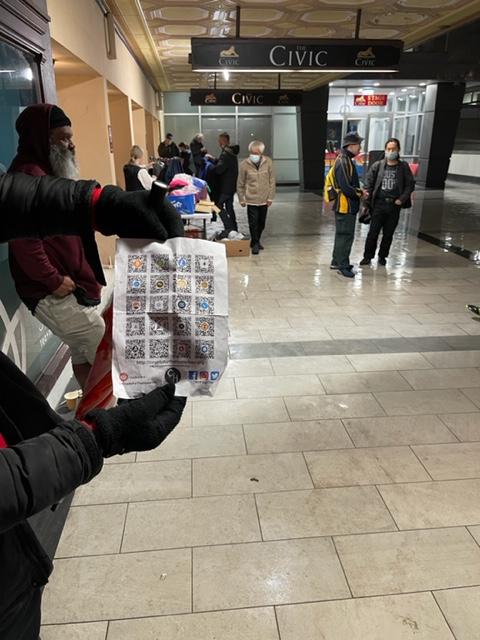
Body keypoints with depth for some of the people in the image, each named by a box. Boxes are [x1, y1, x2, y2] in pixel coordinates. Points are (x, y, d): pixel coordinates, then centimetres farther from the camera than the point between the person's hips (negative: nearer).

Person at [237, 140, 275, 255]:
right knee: (253, 222, -4)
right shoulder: (244, 164, -8)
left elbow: (272, 181, 0)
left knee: (261, 222, 13)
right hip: (251, 199, -2)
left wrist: (270, 197, -2)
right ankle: (255, 244, 10)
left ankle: (257, 241, 32)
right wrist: (241, 199, 1)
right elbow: (240, 184, 0)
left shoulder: (268, 162, -5)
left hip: (264, 199, 2)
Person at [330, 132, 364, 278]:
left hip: (347, 205, 10)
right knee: (345, 235, -4)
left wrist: (358, 191, 3)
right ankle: (343, 266, 4)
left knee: (342, 234, 17)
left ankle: (337, 261, 28)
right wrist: (360, 193, -11)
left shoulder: (346, 160, 14)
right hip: (345, 205, -10)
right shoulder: (343, 162, -18)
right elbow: (345, 187, -25)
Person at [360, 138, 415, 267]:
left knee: (388, 234, 8)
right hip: (379, 204, 0)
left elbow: (410, 184, 6)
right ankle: (368, 256, 11)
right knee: (373, 232, 0)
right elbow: (368, 183, 3)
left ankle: (382, 256, 22)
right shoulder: (377, 165, 3)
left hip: (394, 206, 1)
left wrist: (402, 199, -5)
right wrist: (367, 203, -5)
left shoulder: (404, 167, 4)